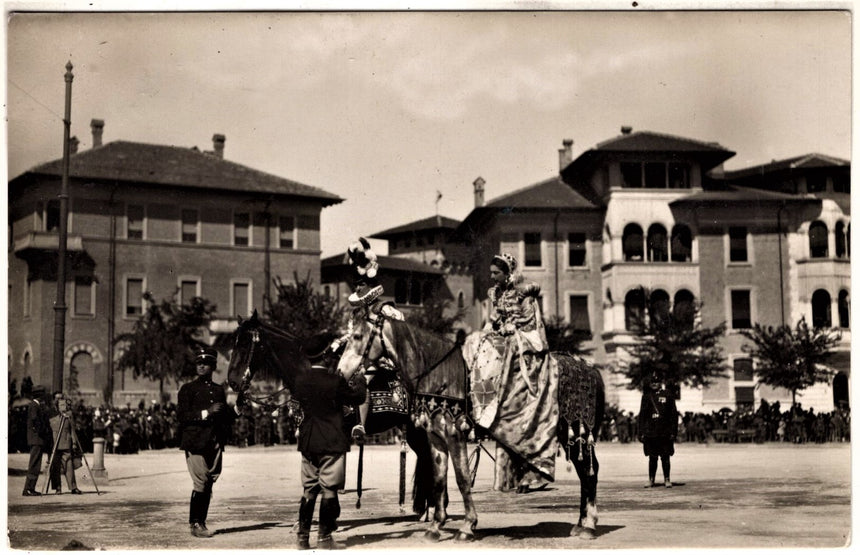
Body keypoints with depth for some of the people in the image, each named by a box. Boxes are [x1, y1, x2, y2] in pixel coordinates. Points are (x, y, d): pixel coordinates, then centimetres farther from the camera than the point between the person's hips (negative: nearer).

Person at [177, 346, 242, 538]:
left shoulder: (219, 390, 17)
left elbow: (225, 418, 19)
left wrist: (237, 407, 3)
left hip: (215, 444, 5)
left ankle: (201, 523, 14)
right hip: (195, 443, -5)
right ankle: (195, 524, -2)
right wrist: (206, 413, -17)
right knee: (200, 483, -9)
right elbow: (182, 415, -9)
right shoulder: (188, 389, 2)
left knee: (208, 485, 7)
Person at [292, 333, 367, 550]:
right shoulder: (335, 382, -14)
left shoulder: (300, 380, 0)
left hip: (307, 443, 5)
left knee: (309, 490, 13)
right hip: (332, 443, -5)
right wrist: (359, 379, 17)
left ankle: (303, 536, 14)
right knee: (329, 490, 1)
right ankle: (324, 538, 3)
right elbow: (357, 397, -2)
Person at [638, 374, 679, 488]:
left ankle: (667, 479, 11)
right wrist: (641, 432, 3)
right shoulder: (646, 396, 7)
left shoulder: (667, 394, 2)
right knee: (652, 457, 6)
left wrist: (673, 431, -4)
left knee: (665, 457, 1)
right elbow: (642, 415, 9)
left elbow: (674, 413, 2)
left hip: (665, 433, -1)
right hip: (650, 433, 2)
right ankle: (651, 480, 15)